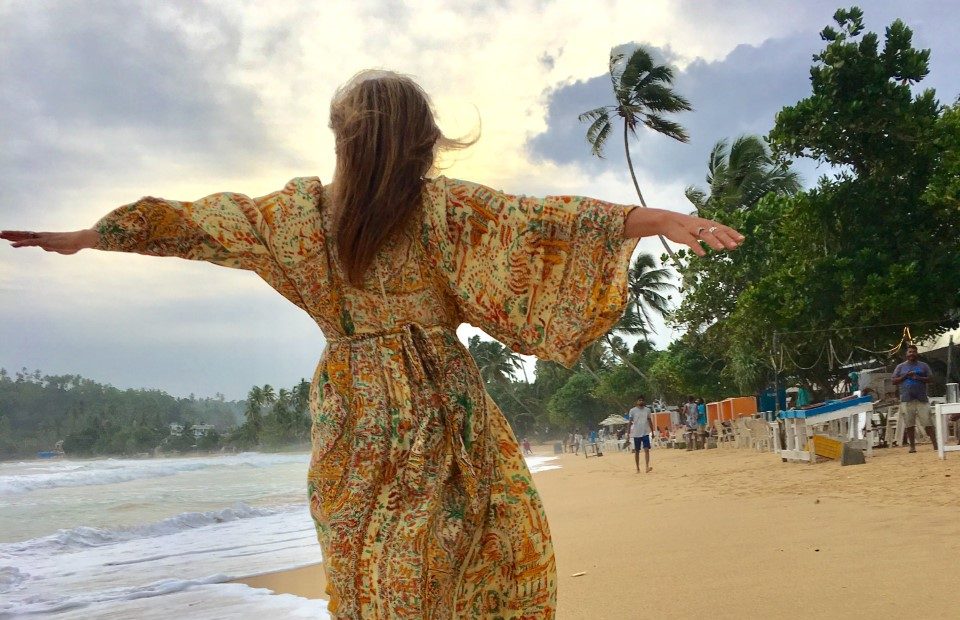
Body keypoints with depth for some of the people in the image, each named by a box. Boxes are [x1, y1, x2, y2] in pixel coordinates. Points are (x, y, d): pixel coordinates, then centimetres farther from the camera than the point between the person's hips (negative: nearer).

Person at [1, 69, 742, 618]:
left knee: (370, 558, 15)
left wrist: (84, 237, 19)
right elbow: (534, 220, -17)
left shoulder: (304, 208, 0)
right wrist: (660, 220, -19)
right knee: (498, 539, 11)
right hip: (437, 400, -3)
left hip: (351, 407, 3)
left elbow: (200, 221, 7)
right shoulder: (443, 204, -9)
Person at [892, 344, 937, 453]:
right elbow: (894, 381, 7)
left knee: (928, 423, -5)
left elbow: (930, 379, 5)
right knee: (909, 424, 1)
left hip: (922, 398, -1)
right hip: (906, 399, 1)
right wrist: (906, 376, -6)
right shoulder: (900, 367, 12)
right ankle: (912, 446, 8)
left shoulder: (923, 365, 11)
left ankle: (935, 445, -4)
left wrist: (918, 377, -11)